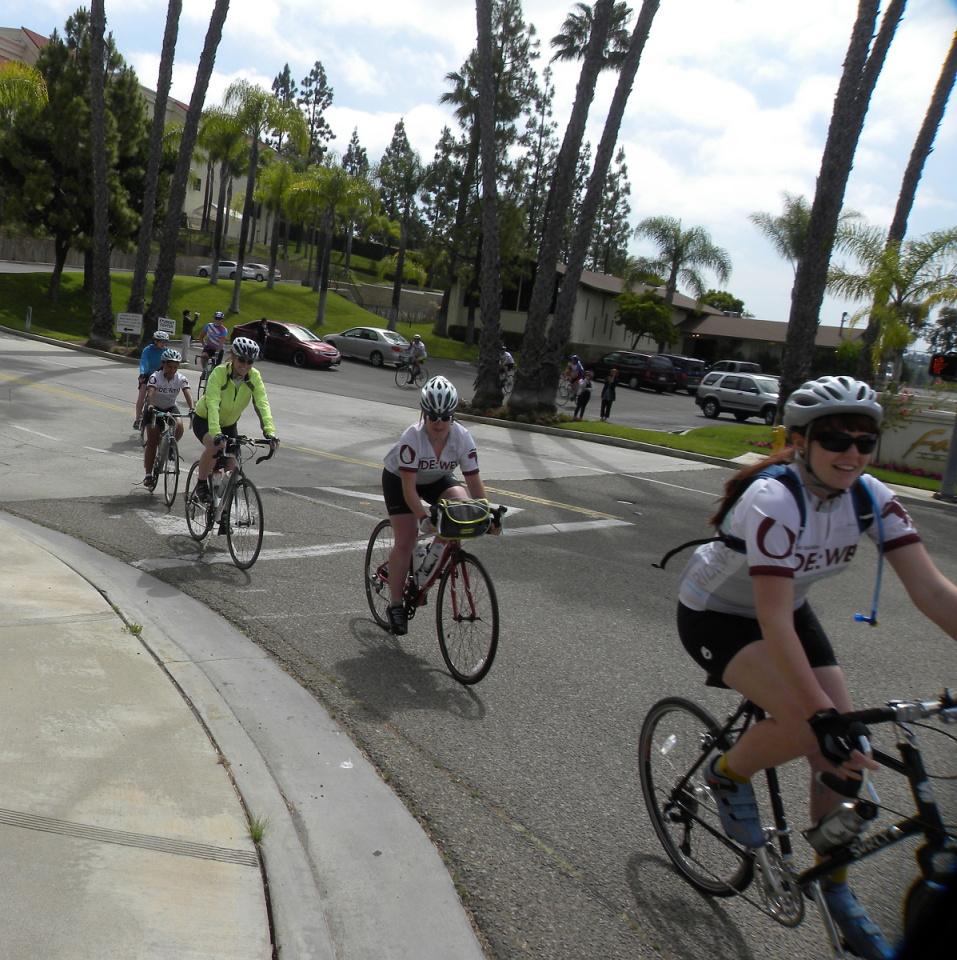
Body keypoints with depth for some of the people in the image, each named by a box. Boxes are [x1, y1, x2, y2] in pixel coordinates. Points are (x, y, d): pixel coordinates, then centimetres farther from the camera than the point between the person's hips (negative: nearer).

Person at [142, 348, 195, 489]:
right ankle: (148, 475, -5)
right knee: (152, 441, -10)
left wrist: (192, 409, -47)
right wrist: (150, 406, -56)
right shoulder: (155, 377, -20)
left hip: (171, 407, 2)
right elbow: (151, 393, -36)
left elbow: (187, 394, -28)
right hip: (155, 408, -2)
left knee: (179, 426, -29)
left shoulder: (181, 379, -14)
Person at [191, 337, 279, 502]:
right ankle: (201, 484, -10)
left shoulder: (254, 377, -19)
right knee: (213, 446, -33)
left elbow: (262, 404, -28)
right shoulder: (220, 372, -29)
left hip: (229, 424, 4)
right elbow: (212, 404, -39)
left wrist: (269, 431, -43)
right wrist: (216, 433, -52)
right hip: (204, 420, -4)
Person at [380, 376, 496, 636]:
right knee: (405, 541, -12)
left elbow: (474, 481, -22)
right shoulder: (412, 437, -35)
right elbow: (409, 486, -36)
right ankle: (395, 605, 2)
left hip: (436, 480, 4)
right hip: (398, 479, -3)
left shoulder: (463, 438, -26)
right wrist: (423, 518, -47)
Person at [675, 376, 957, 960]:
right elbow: (773, 620, -37)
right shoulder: (773, 501, -33)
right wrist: (824, 716, -41)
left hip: (790, 609, 6)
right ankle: (728, 775, 4)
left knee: (844, 753, -1)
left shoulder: (873, 499, -15)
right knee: (808, 729, -28)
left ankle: (837, 892, 21)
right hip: (715, 615, -6)